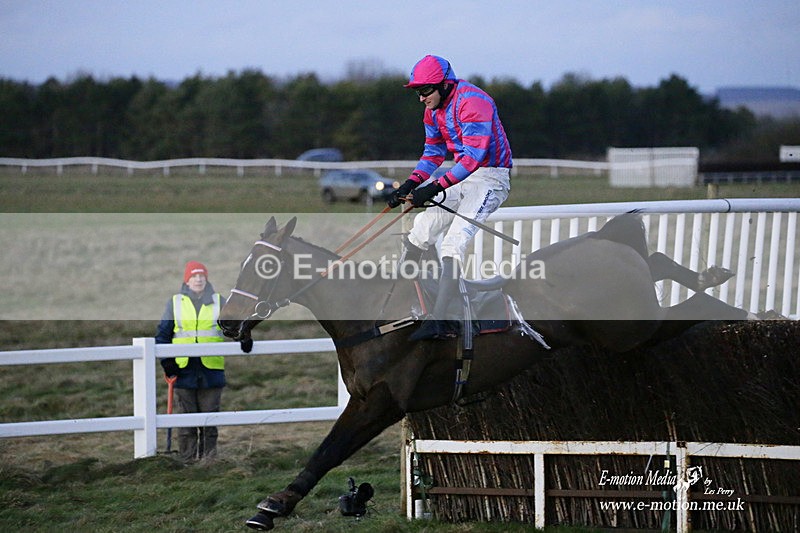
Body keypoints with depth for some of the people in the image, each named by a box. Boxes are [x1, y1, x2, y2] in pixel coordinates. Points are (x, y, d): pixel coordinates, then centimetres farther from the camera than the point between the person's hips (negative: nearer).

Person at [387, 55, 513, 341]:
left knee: (453, 243, -22)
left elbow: (473, 156, -28)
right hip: (462, 176, 9)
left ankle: (436, 321, -28)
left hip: (490, 178, -9)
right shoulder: (433, 110, 7)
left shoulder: (471, 102, -22)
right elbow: (433, 153, 15)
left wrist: (435, 188, -32)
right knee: (419, 229, 7)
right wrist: (410, 184, -2)